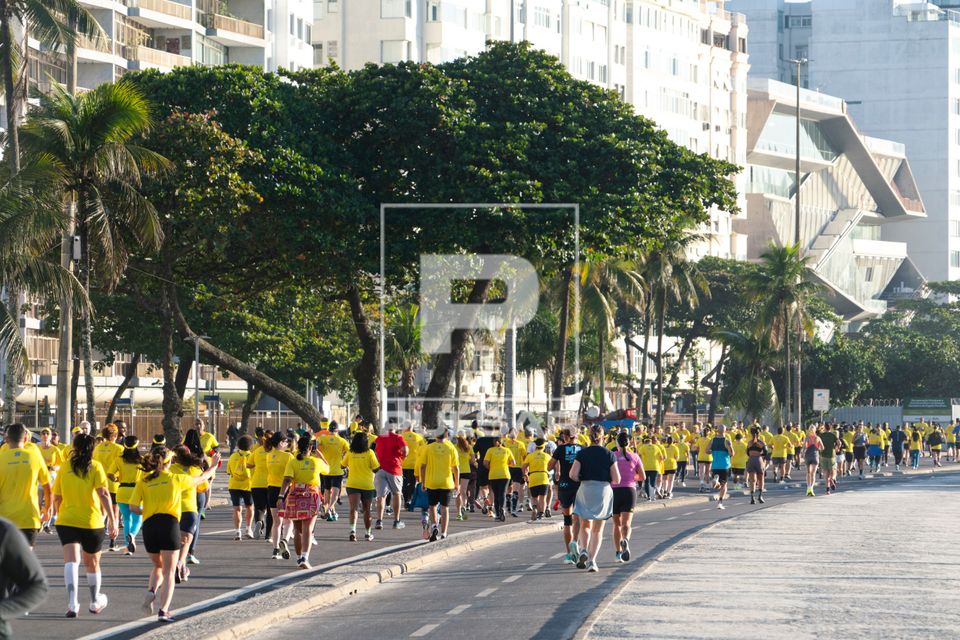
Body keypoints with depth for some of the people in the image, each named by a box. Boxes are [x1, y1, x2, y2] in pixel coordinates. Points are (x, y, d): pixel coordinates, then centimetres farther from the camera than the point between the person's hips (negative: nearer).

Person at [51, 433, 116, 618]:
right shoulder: (95, 467, -3)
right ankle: (95, 601, 37)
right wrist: (111, 519, -15)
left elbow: (56, 498, 11)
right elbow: (103, 494, -15)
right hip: (92, 522, 0)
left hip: (67, 521, 0)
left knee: (71, 560, -11)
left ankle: (72, 602, -32)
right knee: (92, 562, 19)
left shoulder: (65, 467, 4)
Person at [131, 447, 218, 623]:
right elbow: (202, 478, 22)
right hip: (169, 523, -2)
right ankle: (163, 610, -13)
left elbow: (133, 506, 0)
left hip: (149, 524, 2)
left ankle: (151, 591, -6)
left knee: (157, 566, 23)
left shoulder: (143, 481, 8)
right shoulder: (176, 479, 6)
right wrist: (214, 465, 40)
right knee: (169, 572, 0)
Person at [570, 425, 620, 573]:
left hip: (585, 490, 0)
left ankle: (583, 550, -6)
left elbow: (573, 474, -11)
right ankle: (592, 560, -2)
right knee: (598, 530, 8)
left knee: (585, 525, 18)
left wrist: (582, 479, 9)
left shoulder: (582, 453, -3)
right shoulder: (609, 455, -3)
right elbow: (616, 479, -5)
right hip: (604, 490, 0)